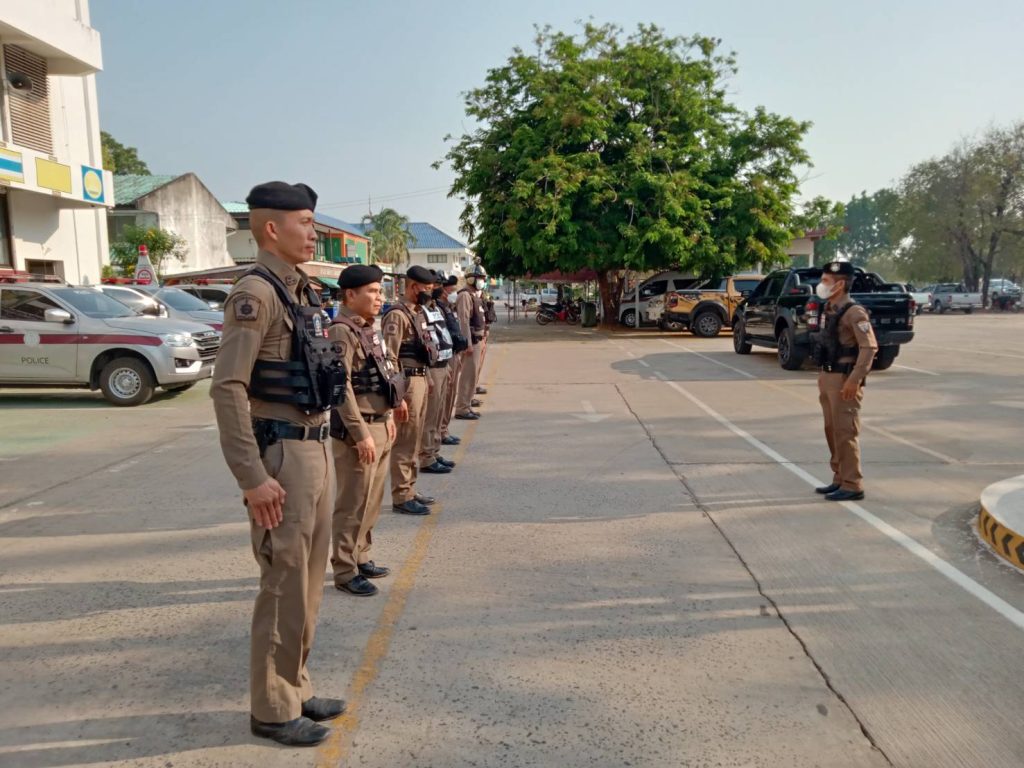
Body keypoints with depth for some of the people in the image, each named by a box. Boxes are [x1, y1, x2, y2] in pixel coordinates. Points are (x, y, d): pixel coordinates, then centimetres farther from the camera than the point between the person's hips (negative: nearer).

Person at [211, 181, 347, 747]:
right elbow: (227, 389, -21)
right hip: (283, 455, -9)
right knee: (284, 585, 1)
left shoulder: (299, 291, 13)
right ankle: (274, 709, 18)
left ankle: (295, 690, 32)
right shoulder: (255, 293, -15)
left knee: (308, 579, 17)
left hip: (316, 448, 9)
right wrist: (253, 478, -23)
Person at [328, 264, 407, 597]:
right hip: (358, 429, -9)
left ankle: (361, 557, 30)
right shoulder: (342, 332, -16)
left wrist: (387, 417, 18)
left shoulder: (368, 329, 14)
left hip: (379, 425, 10)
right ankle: (344, 571, 9)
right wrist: (361, 433, -23)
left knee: (372, 500, 17)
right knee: (353, 504, -2)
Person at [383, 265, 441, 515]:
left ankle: (409, 491, 25)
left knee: (414, 441, 16)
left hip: (420, 379, 10)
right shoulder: (397, 315, -14)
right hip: (407, 381, -10)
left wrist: (425, 378, 16)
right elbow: (389, 357, -19)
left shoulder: (419, 312, 15)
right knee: (404, 442, -3)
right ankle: (401, 497, 4)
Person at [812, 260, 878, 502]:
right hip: (828, 377, 9)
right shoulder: (830, 310, 12)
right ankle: (840, 479, 23)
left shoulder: (854, 312, -15)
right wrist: (823, 377, 16)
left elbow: (870, 347, -21)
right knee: (832, 431, 13)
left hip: (844, 380, -9)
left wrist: (854, 380, -24)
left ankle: (852, 485, 2)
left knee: (845, 433, -5)